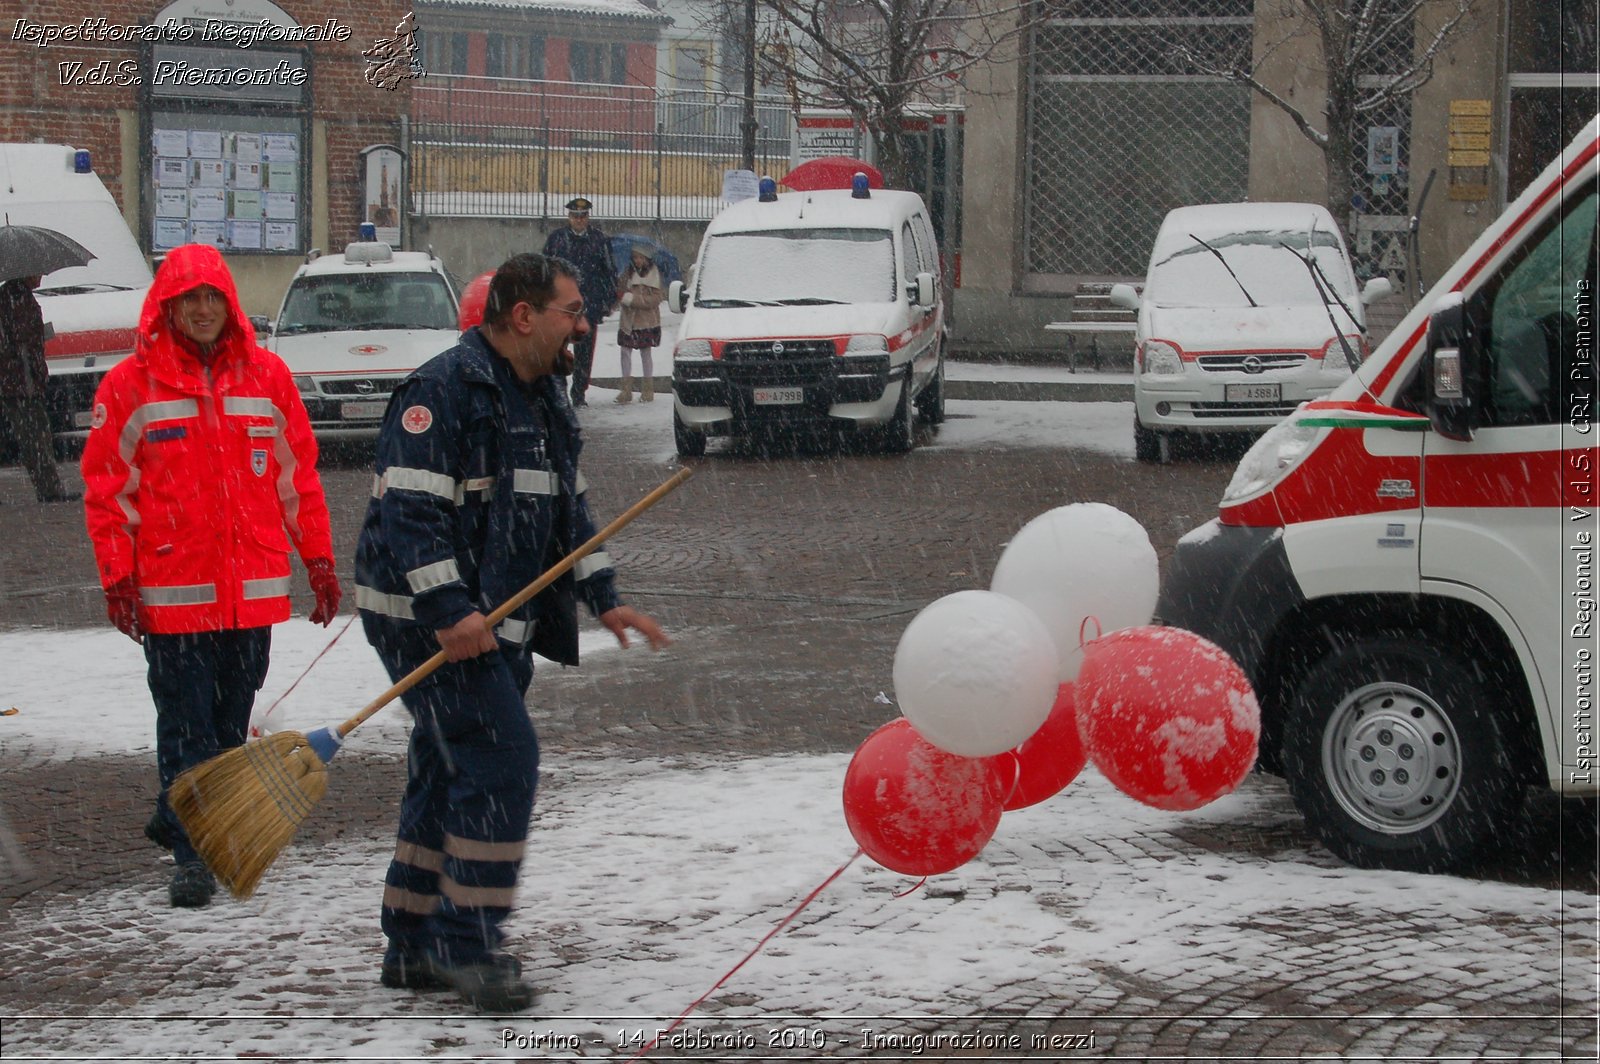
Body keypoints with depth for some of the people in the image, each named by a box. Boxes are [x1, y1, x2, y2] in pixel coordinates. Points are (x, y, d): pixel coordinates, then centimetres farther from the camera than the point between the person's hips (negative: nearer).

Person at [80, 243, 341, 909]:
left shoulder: (267, 376, 6)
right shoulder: (130, 385, -1)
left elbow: (299, 474, 12)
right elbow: (106, 488, 1)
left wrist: (319, 562, 10)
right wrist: (118, 579, -5)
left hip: (253, 588, 3)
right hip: (171, 591, -3)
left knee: (231, 718, 12)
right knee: (185, 723, -3)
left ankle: (179, 819, 29)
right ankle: (192, 854, 1)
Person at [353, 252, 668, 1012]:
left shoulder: (541, 398, 16)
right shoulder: (443, 392, -16)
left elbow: (568, 509, 23)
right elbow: (409, 509, -22)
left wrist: (602, 598, 14)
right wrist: (448, 610, -29)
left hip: (496, 621, 10)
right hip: (429, 617, -10)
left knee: (451, 775, 12)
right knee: (501, 761, -15)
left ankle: (413, 948, 20)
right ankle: (466, 944, -10)